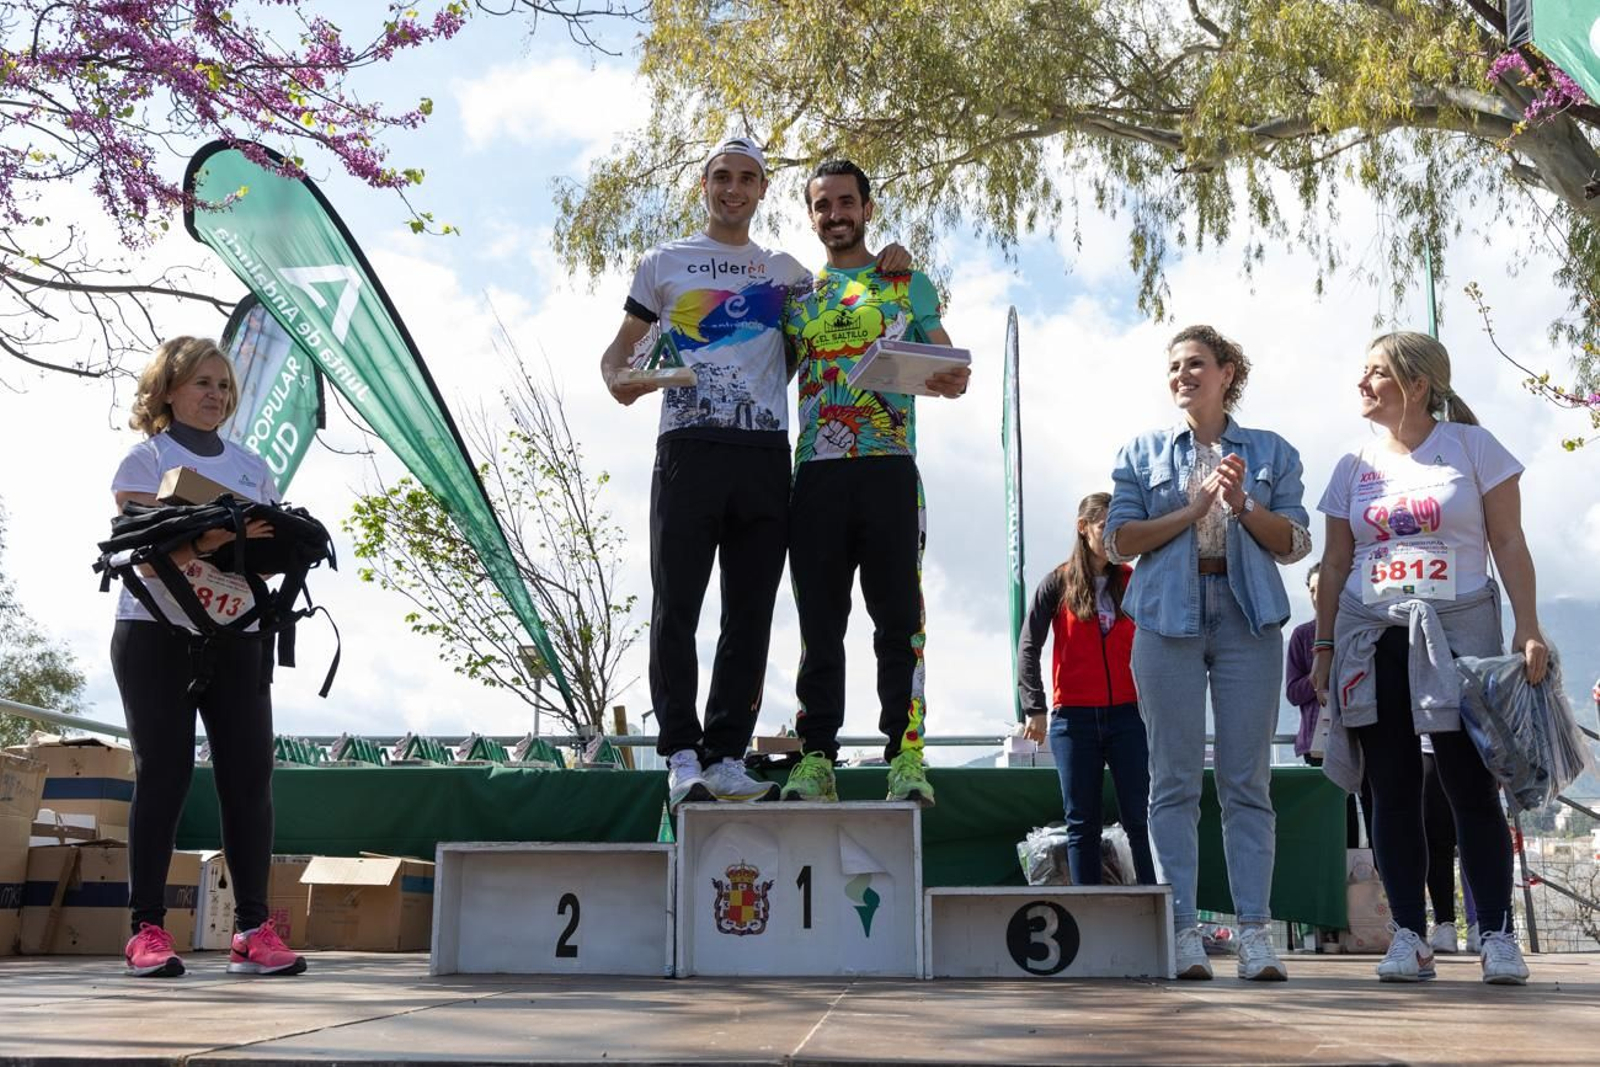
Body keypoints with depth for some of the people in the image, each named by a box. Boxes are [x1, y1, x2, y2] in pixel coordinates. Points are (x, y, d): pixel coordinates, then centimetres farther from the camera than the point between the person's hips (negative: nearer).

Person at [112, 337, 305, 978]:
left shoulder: (253, 468, 19)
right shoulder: (146, 459, 5)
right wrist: (206, 542, -28)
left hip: (236, 639, 4)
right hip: (157, 634, -3)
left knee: (249, 775, -3)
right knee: (163, 775, -5)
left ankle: (253, 928, 0)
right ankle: (147, 928, 2)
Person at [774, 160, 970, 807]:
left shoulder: (907, 282, 13)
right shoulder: (795, 293, 19)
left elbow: (947, 361, 11)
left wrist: (953, 382, -12)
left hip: (888, 468, -2)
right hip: (815, 472, 3)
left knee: (898, 617, -5)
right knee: (819, 622, 2)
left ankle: (906, 757, -3)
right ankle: (815, 760, 5)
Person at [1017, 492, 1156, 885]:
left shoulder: (1133, 582, 7)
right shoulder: (1059, 583, 3)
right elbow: (1028, 648, 1)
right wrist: (1034, 709, -7)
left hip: (1129, 714, 1)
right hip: (1073, 717, 0)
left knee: (1140, 819, -3)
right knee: (1082, 824, 4)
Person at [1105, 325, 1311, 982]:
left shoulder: (1271, 452, 14)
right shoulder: (1143, 452, 13)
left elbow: (1294, 544, 7)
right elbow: (1118, 542, 4)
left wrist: (1243, 504, -10)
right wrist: (1192, 510, -7)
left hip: (1249, 619, 0)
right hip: (1168, 619, 0)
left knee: (1247, 780, -2)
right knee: (1175, 780, -2)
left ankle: (1255, 931, 1)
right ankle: (1182, 930, 2)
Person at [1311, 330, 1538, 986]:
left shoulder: (1471, 445, 3)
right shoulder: (1354, 467, 12)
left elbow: (1509, 543, 1)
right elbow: (1334, 565, 13)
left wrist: (1528, 629, -8)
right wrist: (1324, 647, 9)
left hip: (1458, 632, -3)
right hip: (1372, 638, 3)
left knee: (1470, 785, -5)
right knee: (1394, 788, 2)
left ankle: (1496, 935, 1)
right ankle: (1409, 937, 6)